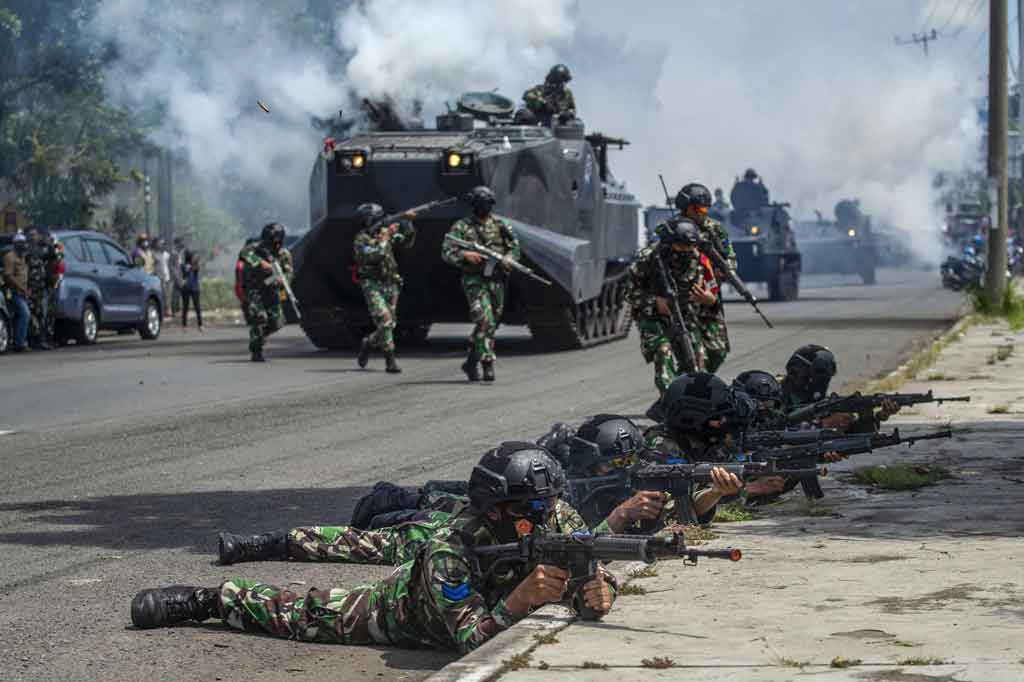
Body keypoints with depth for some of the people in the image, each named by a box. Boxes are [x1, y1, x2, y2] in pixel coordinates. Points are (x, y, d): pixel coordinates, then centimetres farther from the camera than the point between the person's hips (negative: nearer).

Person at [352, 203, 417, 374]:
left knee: (389, 324, 9)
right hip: (372, 286, -6)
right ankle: (390, 361, -14)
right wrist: (386, 236, -21)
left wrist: (408, 222, -5)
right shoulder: (361, 240, -10)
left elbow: (407, 242, 10)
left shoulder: (384, 232, 9)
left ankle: (368, 344, 35)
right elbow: (374, 255, -25)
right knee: (384, 321, -17)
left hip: (390, 284, 6)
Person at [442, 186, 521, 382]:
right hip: (474, 280, -5)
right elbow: (446, 252, -5)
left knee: (492, 324, 10)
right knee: (485, 321, -19)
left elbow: (515, 248, 11)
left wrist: (507, 260, -11)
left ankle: (471, 362, 26)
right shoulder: (462, 226, 0)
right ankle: (487, 363, -17)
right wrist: (465, 255, -23)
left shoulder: (500, 225, 9)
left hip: (496, 280, 5)